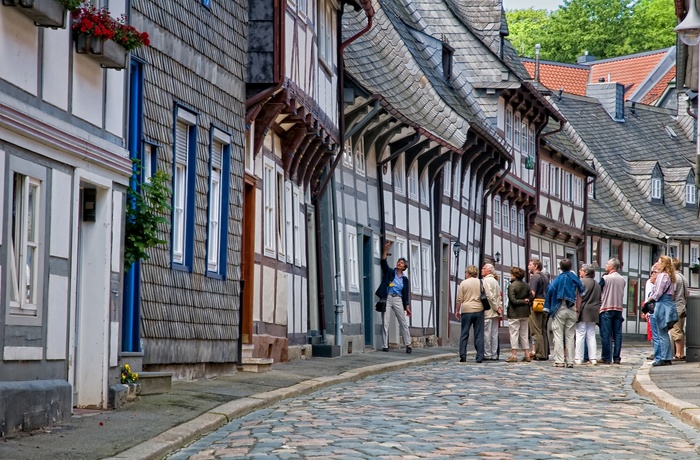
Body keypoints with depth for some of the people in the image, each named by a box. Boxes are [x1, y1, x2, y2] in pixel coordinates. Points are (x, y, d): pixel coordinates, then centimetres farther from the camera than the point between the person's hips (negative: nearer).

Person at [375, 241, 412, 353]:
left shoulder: (405, 279, 12)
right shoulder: (389, 272, 8)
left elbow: (406, 294, 11)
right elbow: (383, 262, -8)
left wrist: (407, 306, 4)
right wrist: (386, 250, -22)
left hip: (398, 300, 2)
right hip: (387, 298, -2)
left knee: (403, 323, 1)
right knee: (385, 323, -4)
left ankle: (408, 345, 8)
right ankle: (385, 346, -1)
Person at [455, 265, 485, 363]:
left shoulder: (463, 283, 0)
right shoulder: (480, 283, 5)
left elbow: (459, 299, -2)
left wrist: (457, 310, 8)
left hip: (466, 311, -1)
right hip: (479, 310, 1)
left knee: (464, 334, 5)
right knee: (479, 335, 3)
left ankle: (463, 355, -1)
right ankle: (479, 357, -1)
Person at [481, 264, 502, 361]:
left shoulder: (486, 281, -10)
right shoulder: (496, 281, 16)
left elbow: (490, 296, -17)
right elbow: (499, 296, 14)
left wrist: (496, 308, -10)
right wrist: (498, 307, 6)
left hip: (488, 311, -8)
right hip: (495, 312, 8)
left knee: (486, 334, -5)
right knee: (494, 334, 8)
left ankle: (487, 354, -4)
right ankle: (494, 355, 9)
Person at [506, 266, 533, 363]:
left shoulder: (512, 286, -12)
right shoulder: (526, 286, 7)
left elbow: (513, 300, -17)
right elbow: (531, 299, 4)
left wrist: (523, 301, -6)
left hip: (514, 313, -6)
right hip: (525, 313, 6)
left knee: (514, 334, -2)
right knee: (524, 334, 12)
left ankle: (514, 355, -3)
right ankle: (527, 355, 12)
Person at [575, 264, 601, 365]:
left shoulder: (581, 282, -9)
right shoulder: (597, 284, 14)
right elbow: (599, 300, 15)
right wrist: (597, 310, 18)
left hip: (583, 312, -6)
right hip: (593, 313, 6)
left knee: (580, 335, -2)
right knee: (591, 336, 10)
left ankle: (579, 358, -1)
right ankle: (593, 358, 7)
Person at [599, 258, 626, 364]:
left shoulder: (605, 278, -8)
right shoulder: (623, 280, 6)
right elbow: (622, 294, 13)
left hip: (607, 309, -5)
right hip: (619, 309, 5)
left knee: (606, 334, -1)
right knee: (617, 334, 6)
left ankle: (606, 358, -1)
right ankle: (616, 358, 5)